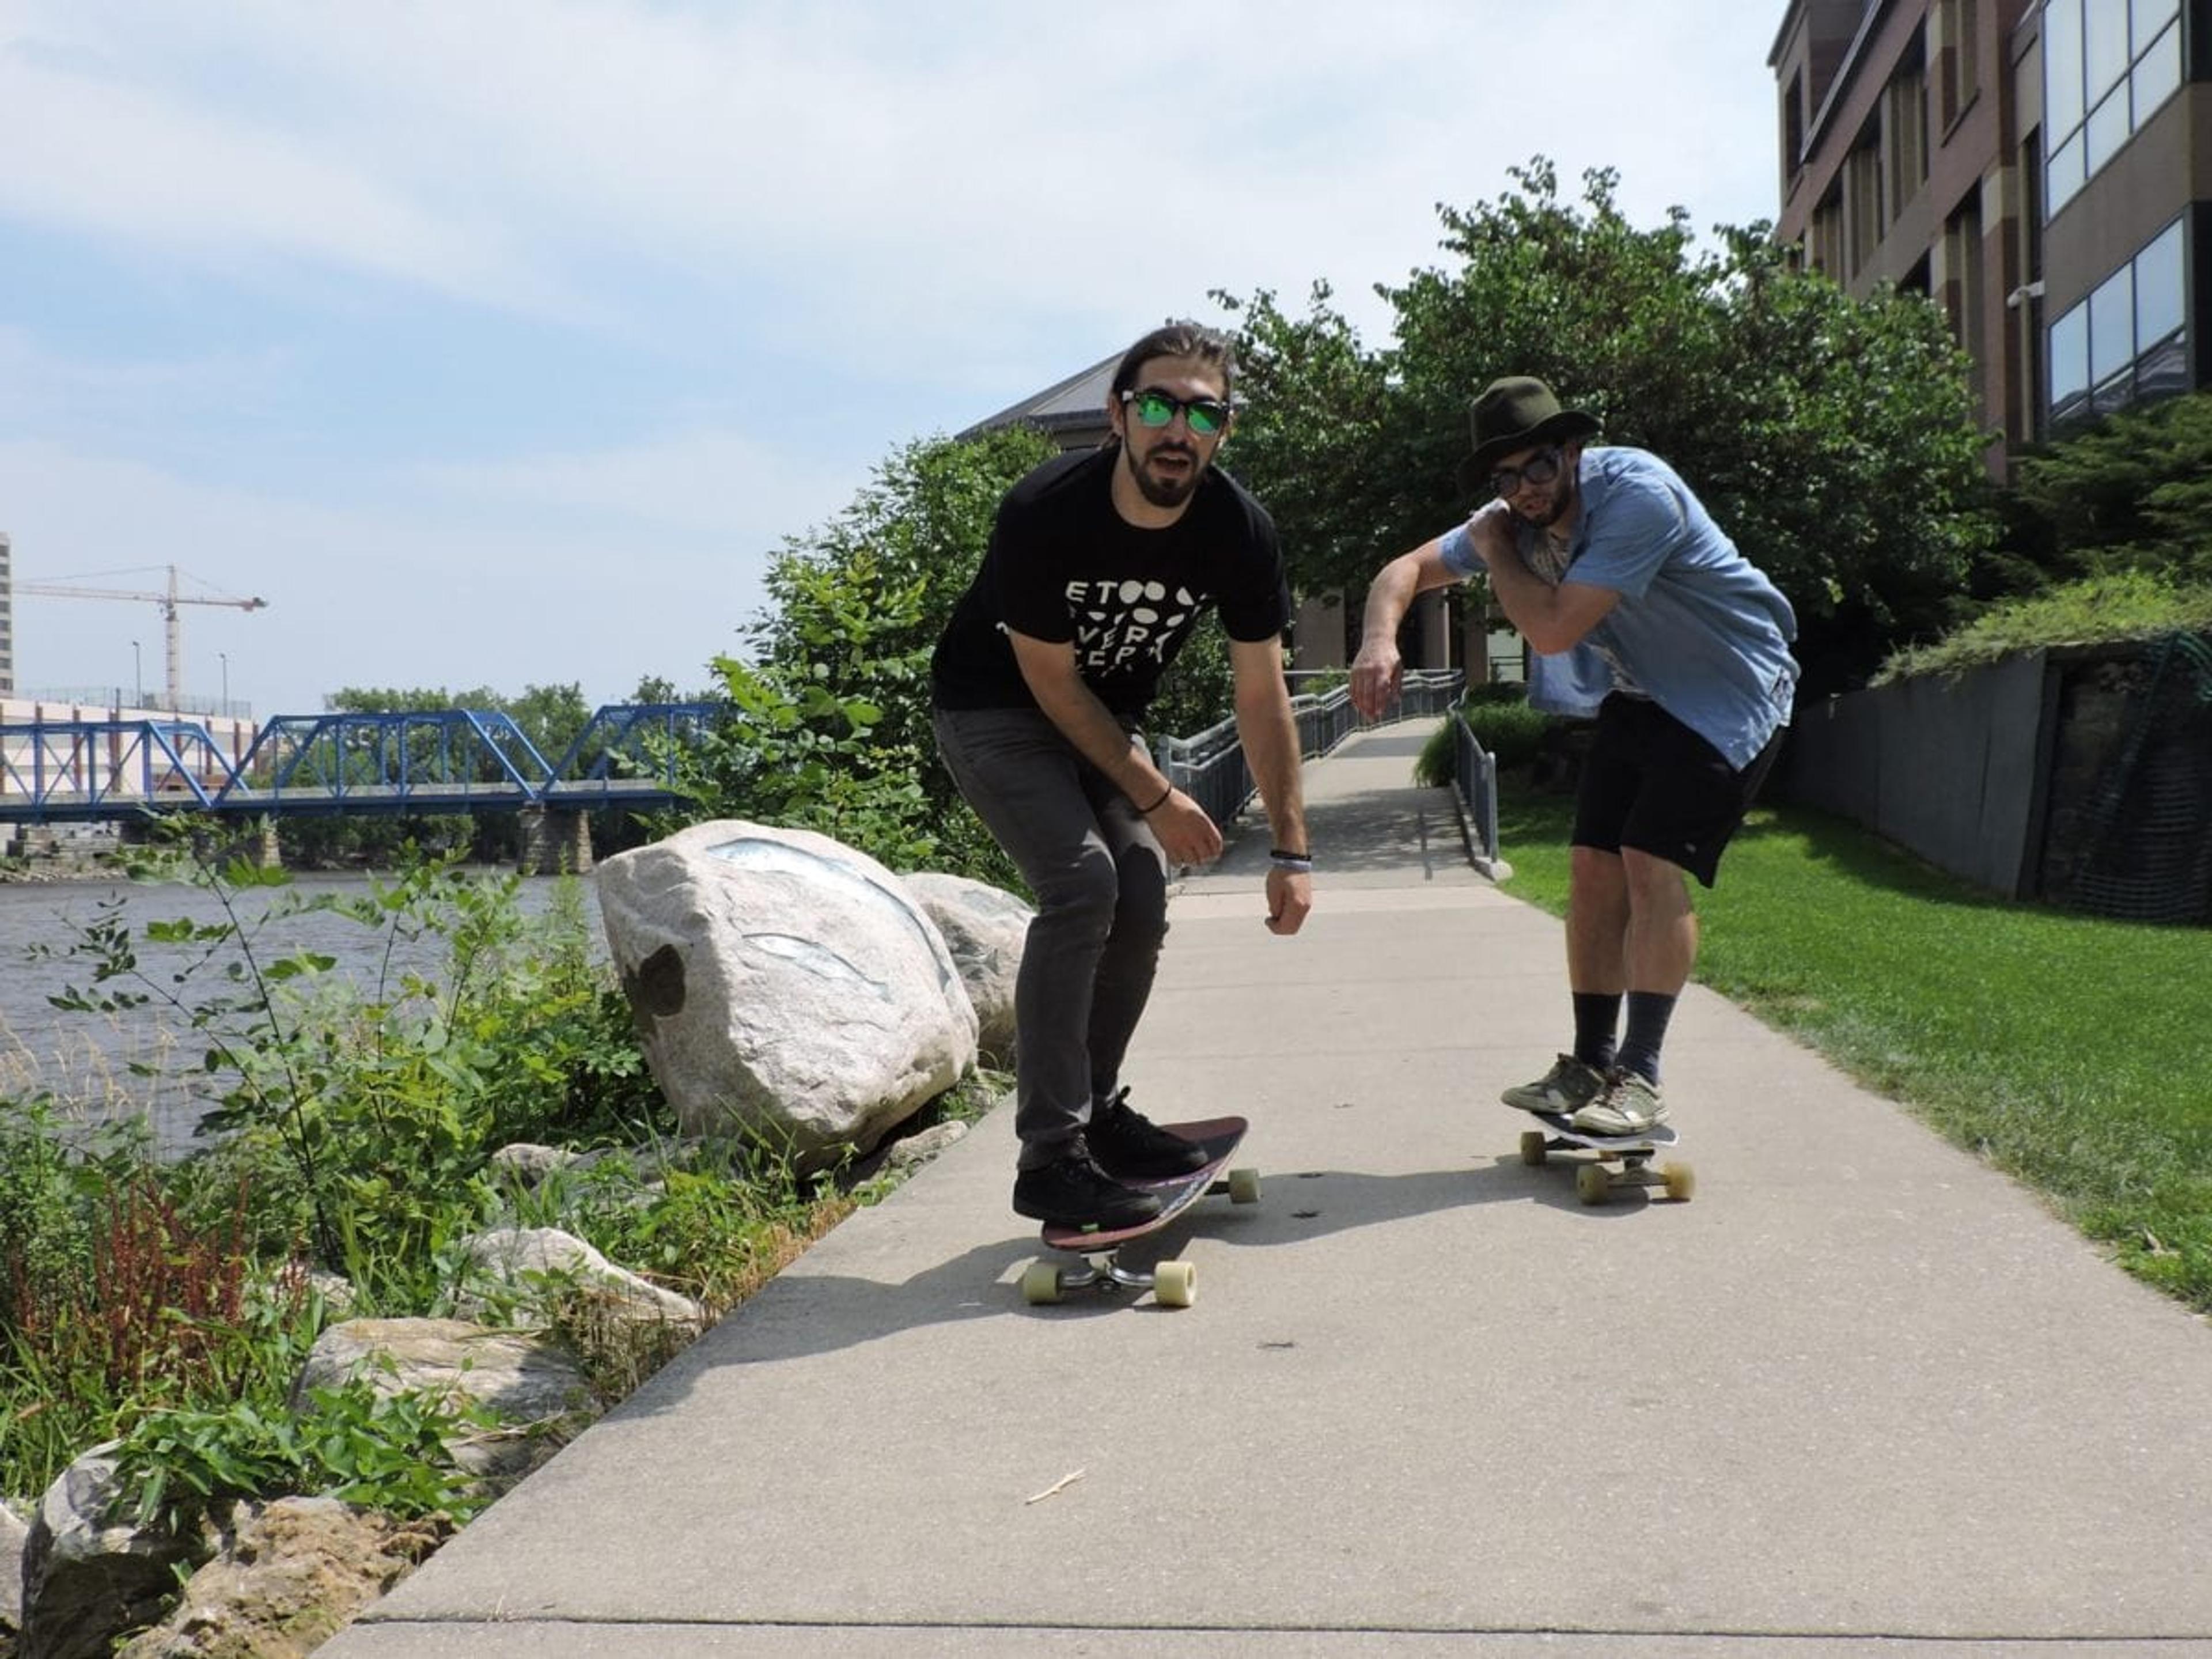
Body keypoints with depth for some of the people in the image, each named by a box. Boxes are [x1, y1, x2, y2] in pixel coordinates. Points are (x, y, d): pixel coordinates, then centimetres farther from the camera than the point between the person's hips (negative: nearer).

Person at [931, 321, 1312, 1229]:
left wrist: (1292, 850, -13)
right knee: (1083, 881, -23)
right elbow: (1052, 682, -20)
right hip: (996, 709, -5)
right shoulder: (1044, 513, -31)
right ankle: (1049, 1158, -19)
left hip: (1104, 717, 6)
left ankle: (1096, 1112, 21)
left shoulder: (1240, 531, -19)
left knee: (1141, 904, -1)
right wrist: (1156, 799, -17)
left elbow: (1262, 696, -11)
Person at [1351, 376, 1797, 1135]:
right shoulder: (1523, 519, -2)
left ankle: (1640, 1076, -15)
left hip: (1730, 695, -8)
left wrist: (1494, 547, -17)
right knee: (1594, 867, 1)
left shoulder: (1637, 496, -29)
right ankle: (1591, 1064, 9)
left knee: (1653, 865, -18)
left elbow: (1553, 628, -32)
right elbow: (1409, 568, 2)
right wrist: (1379, 638, -19)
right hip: (1640, 697, 8)